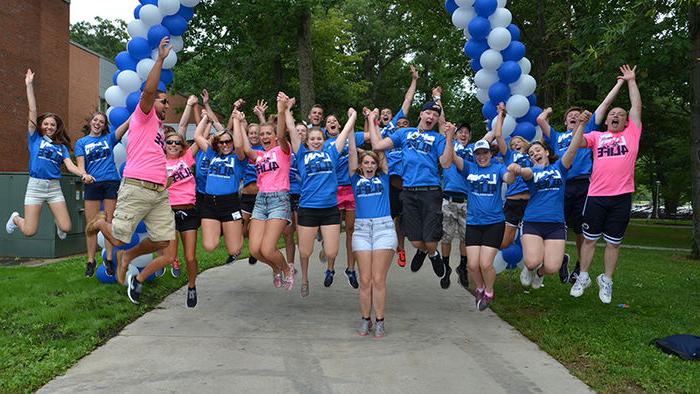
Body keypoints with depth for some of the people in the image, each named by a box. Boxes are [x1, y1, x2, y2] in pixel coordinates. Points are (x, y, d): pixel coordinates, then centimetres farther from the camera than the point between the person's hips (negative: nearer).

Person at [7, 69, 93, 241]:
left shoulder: (61, 146, 11)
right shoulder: (35, 138, 6)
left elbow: (70, 165, -2)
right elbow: (33, 111, 1)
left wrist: (83, 174, -22)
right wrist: (29, 85, -3)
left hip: (54, 188, 2)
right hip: (35, 186, -2)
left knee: (66, 228, -8)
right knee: (29, 232, -5)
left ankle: (57, 221, 29)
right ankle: (16, 218, 30)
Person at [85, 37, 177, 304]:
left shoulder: (158, 127, 27)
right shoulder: (142, 116, 4)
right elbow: (148, 90, -14)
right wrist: (160, 58, -13)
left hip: (160, 193, 8)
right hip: (137, 188, -8)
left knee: (164, 241, 1)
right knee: (118, 240, -5)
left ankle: (127, 256, 27)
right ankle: (100, 223, 29)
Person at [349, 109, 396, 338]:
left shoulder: (383, 177, 12)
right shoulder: (356, 178, 13)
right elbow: (352, 151, 9)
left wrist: (372, 121, 14)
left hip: (383, 228, -1)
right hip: (361, 229, 1)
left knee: (378, 279, -4)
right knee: (365, 280, 0)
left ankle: (379, 321, 6)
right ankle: (365, 320, 13)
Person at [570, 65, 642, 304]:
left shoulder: (631, 134, 12)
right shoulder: (597, 136, 12)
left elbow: (637, 107, 10)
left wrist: (631, 81, 14)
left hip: (622, 197, 0)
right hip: (596, 196, 0)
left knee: (613, 243, 8)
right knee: (589, 239, 7)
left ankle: (606, 281, 21)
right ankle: (583, 277, 20)